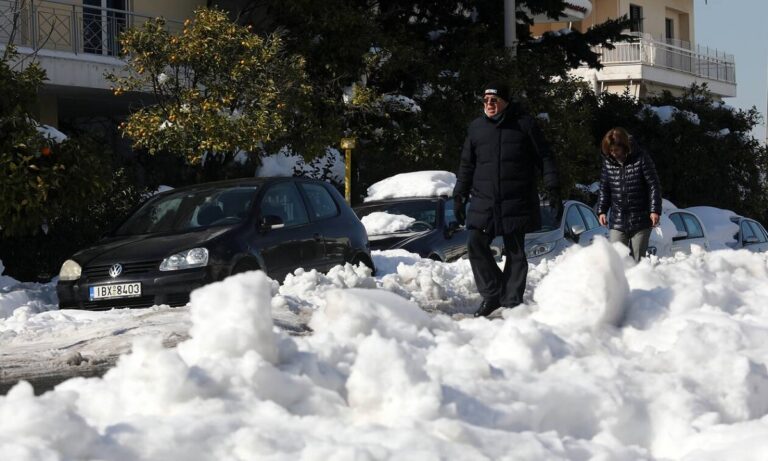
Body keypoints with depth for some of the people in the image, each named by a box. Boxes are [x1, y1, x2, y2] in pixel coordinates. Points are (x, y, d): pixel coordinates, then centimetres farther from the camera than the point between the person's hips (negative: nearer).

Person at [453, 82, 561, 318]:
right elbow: (466, 165, 15)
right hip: (483, 203, 3)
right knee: (476, 244, -8)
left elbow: (545, 157, 1)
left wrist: (553, 189, -5)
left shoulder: (524, 124, -1)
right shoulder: (476, 127, 8)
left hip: (517, 204, -3)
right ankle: (492, 295, 3)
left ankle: (512, 302, 8)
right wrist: (460, 196, 11)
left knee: (515, 252, 2)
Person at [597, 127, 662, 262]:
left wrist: (655, 210, -13)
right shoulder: (608, 162, 3)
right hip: (617, 222, 3)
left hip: (641, 221, -3)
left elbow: (654, 185, -6)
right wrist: (601, 210, 6)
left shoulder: (641, 158, -8)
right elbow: (604, 188, 14)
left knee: (637, 260, 2)